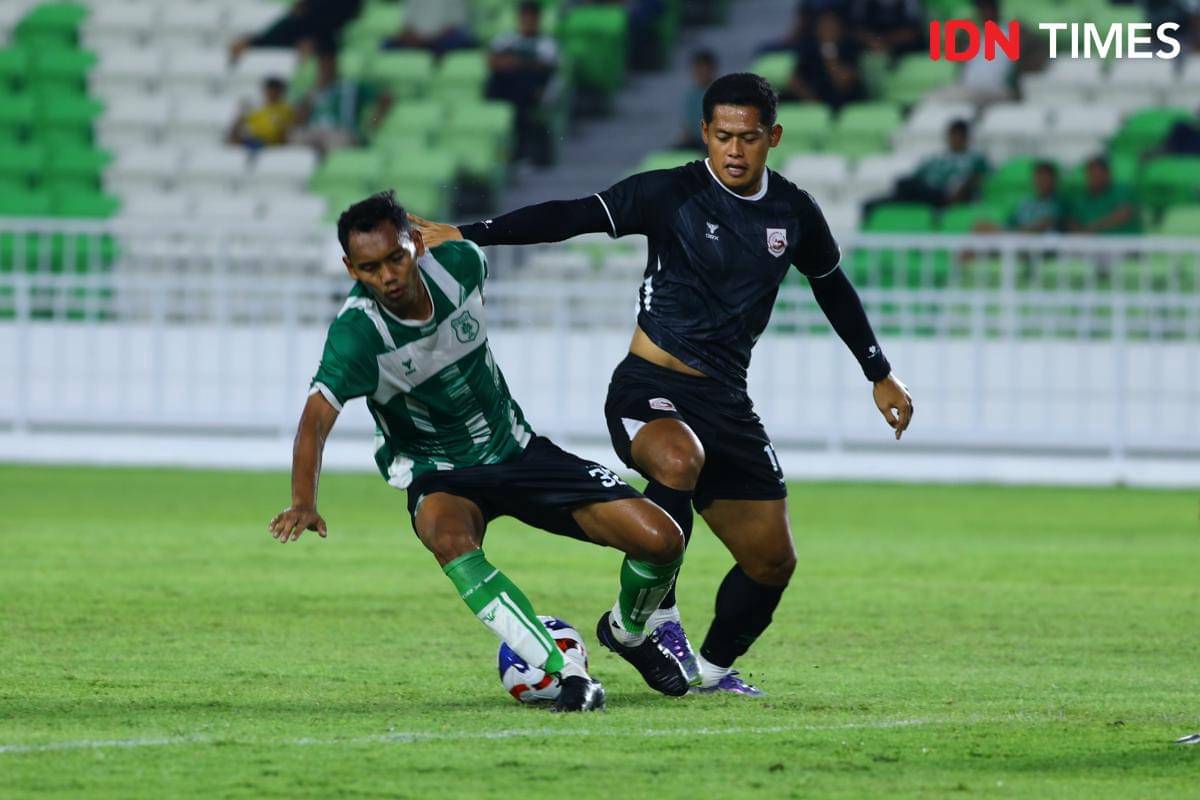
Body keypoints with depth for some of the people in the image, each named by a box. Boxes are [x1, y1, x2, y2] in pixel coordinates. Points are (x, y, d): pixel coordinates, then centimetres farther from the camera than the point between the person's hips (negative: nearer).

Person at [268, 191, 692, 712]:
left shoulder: (459, 264, -15)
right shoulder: (355, 333, -26)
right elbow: (316, 420, -36)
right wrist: (303, 503, -51)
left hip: (516, 449, 4)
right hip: (441, 477, -4)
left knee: (660, 540, -9)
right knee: (449, 538, -41)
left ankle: (627, 631, 26)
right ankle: (567, 673, -39)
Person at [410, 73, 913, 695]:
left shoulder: (794, 213, 6)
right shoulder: (671, 194, -8)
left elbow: (833, 288, 23)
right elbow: (573, 217, -12)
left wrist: (880, 375, 30)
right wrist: (466, 235, -21)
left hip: (726, 401, 5)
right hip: (649, 388, -5)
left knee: (772, 559, 6)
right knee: (680, 459, -40)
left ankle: (713, 667, 31)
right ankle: (653, 615, -23)